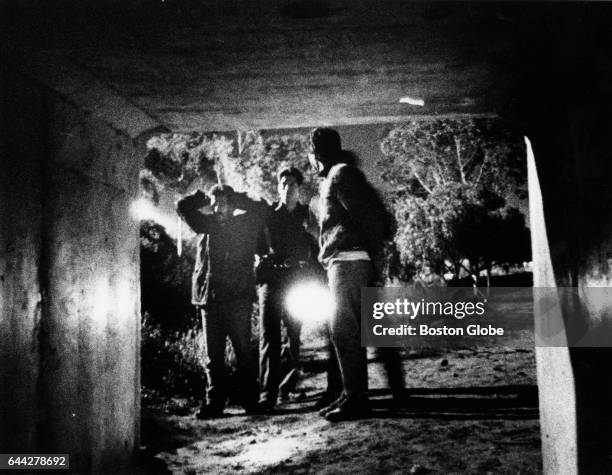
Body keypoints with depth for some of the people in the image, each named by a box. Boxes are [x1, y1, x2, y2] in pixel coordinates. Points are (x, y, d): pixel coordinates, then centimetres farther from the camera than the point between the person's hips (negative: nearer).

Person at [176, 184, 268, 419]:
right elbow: (183, 206, 13)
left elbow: (261, 208, -7)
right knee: (213, 355, 3)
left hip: (239, 296, -3)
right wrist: (206, 199, 11)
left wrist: (233, 199, 1)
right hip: (209, 296, 3)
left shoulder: (245, 224, 6)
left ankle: (250, 402, 6)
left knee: (243, 351, 0)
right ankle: (214, 403, 7)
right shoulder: (208, 224, 13)